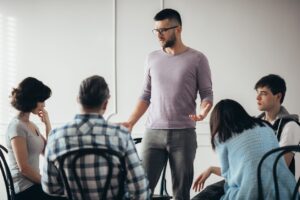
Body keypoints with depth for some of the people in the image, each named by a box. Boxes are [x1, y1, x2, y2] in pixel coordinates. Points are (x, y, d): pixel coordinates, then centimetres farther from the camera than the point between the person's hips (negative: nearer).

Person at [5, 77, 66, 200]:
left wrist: (47, 124, 5)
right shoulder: (17, 126, -13)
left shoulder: (32, 125, 12)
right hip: (25, 190, -8)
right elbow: (23, 168, -17)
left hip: (33, 185, 8)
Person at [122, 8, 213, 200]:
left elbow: (207, 93, 0)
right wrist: (130, 122, 6)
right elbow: (146, 96, 15)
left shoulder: (197, 59, -1)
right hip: (153, 133, 3)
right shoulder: (152, 58, 11)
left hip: (184, 134, -3)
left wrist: (203, 111, -21)